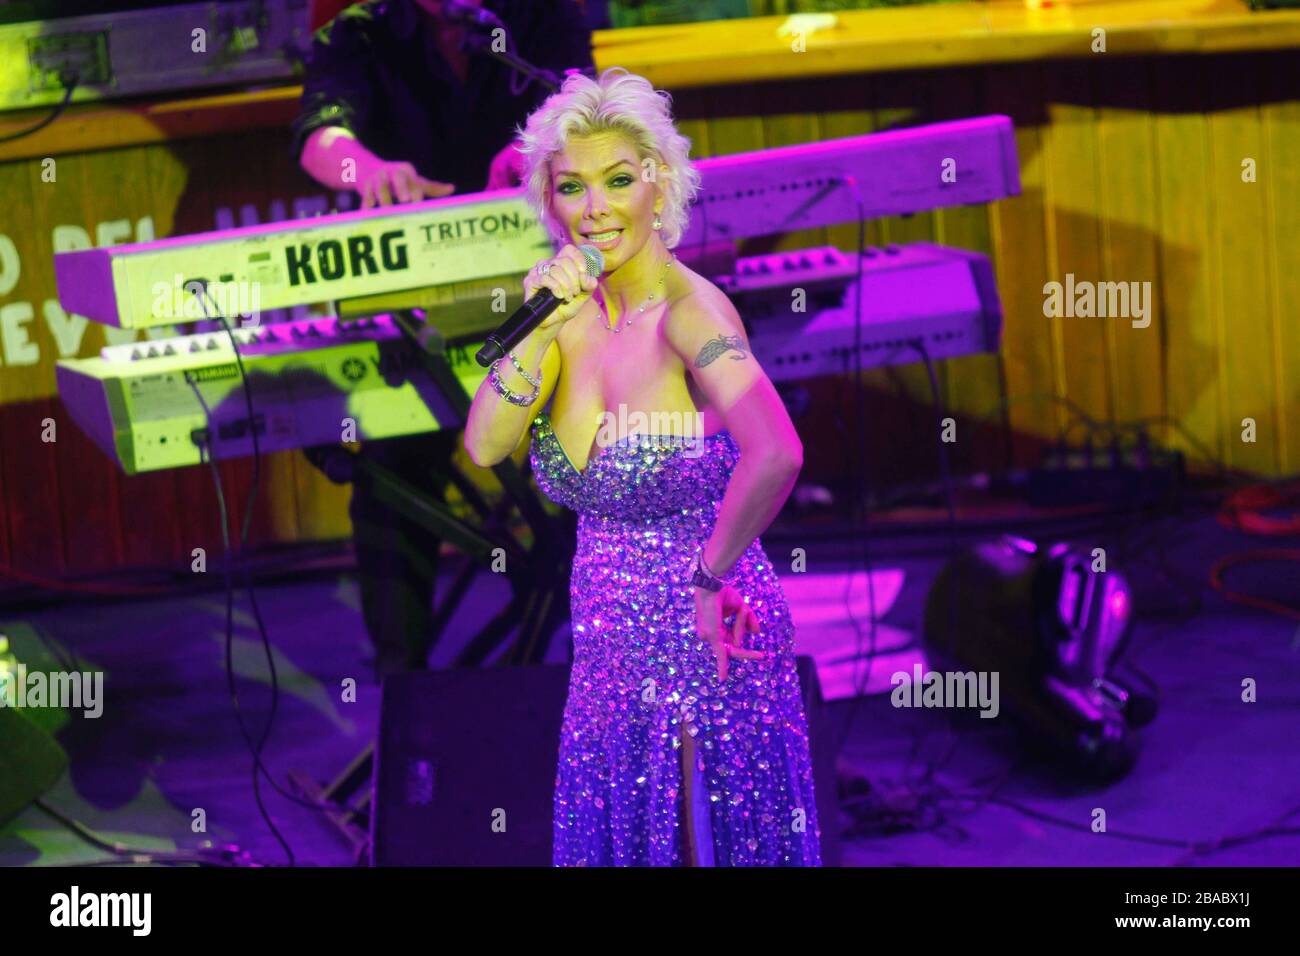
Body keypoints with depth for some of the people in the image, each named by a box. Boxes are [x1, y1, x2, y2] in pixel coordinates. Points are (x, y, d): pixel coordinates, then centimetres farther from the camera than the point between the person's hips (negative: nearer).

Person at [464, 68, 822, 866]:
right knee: (615, 838, 14)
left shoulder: (690, 312, -19)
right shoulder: (573, 311, 3)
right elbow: (485, 448, -4)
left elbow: (777, 454, -35)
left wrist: (711, 580, -24)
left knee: (708, 841, 3)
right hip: (610, 651, 7)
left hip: (704, 647, -7)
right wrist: (538, 330, -16)